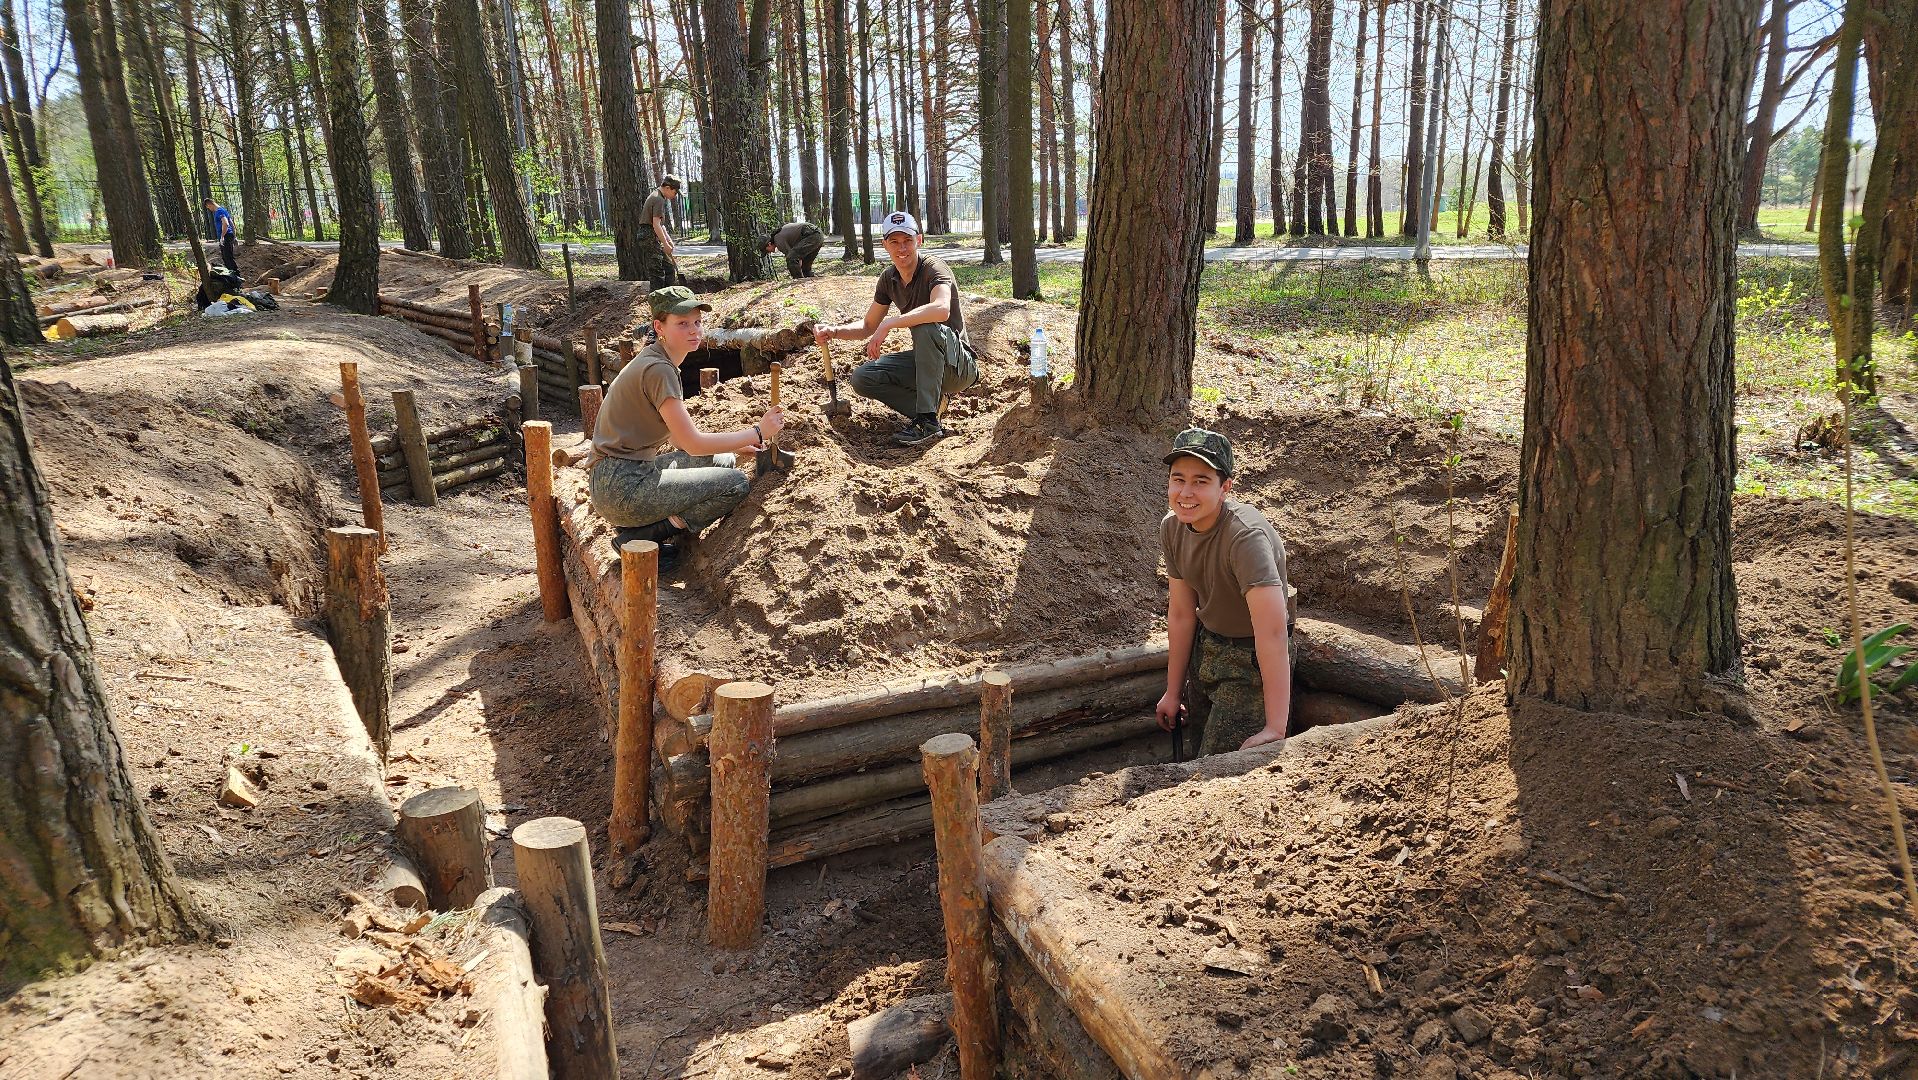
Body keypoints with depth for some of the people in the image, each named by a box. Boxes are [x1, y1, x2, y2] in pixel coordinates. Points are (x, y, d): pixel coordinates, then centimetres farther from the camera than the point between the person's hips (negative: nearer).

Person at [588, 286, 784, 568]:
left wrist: (741, 443, 7)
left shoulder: (658, 363, 15)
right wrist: (757, 432, -8)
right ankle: (640, 537, -6)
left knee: (724, 460, 15)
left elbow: (680, 437, 16)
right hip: (622, 488, -10)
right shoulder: (658, 369, -15)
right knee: (736, 484, -11)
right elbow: (694, 444, -17)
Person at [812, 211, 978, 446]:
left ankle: (928, 422, -30)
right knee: (862, 377, -8)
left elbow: (941, 309, -40)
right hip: (925, 362, 7)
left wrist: (889, 323, -38)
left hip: (959, 366, -7)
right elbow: (868, 326, 15)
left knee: (925, 327, -36)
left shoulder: (934, 269, -17)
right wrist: (834, 331, -3)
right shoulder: (889, 279, 5)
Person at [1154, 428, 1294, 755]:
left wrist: (1275, 730, -45)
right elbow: (1182, 613, -2)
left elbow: (1272, 632, -40)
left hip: (1252, 657, -7)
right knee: (1198, 752, 23)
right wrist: (1172, 692, 4)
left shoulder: (1246, 536, -34)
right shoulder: (1171, 528, -11)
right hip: (1207, 644, 7)